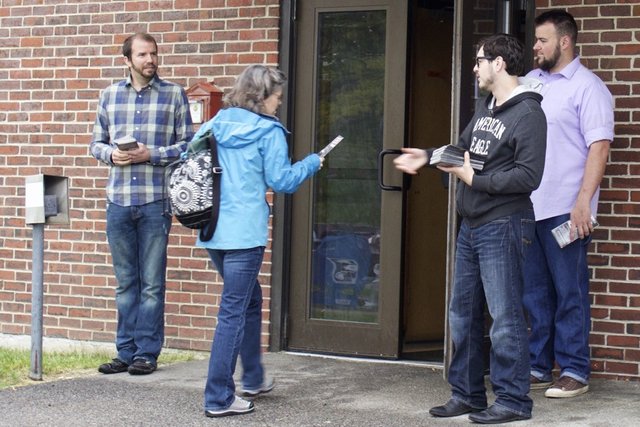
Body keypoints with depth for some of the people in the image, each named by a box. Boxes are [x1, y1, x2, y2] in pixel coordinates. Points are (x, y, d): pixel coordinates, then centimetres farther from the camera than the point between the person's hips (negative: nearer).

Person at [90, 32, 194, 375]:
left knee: (151, 283, 2)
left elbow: (187, 145, -1)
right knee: (126, 282, 9)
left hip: (155, 201, -3)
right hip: (118, 201, 3)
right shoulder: (110, 95, 11)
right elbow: (97, 143, 15)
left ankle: (147, 353, 9)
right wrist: (112, 154, -6)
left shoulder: (173, 95, 1)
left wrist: (150, 154, -13)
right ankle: (126, 352, 16)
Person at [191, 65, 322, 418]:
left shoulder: (214, 125, 9)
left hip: (213, 230, 7)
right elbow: (281, 180, -7)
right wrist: (311, 164, 9)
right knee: (233, 312, -4)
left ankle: (253, 379, 35)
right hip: (244, 232, -7)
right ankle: (218, 399, -3)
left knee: (250, 299, 24)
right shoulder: (268, 131, -8)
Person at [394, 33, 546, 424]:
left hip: (502, 227, -9)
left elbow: (528, 176, -21)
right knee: (464, 314, 13)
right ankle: (468, 394, 23)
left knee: (505, 316, -5)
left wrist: (474, 179, -16)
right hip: (471, 227, 9)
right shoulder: (486, 106, 13)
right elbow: (465, 144, 28)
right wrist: (429, 156, 15)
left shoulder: (528, 114, -14)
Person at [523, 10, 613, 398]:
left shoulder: (587, 87, -7)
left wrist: (583, 202, -20)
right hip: (528, 206, 7)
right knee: (535, 292, 12)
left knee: (570, 293, -1)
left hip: (565, 210, -7)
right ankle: (539, 367, 20)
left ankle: (575, 372, 5)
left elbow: (599, 147, -13)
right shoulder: (531, 82, 14)